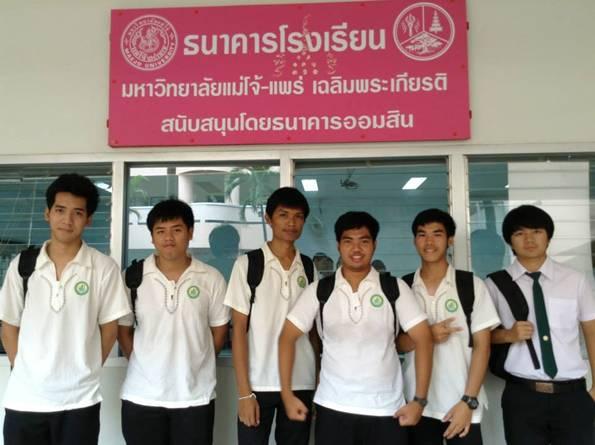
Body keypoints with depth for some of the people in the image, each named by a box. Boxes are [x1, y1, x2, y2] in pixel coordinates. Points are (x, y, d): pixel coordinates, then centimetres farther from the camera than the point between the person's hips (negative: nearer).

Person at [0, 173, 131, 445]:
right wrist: (24, 371, 3)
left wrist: (86, 372, 1)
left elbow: (109, 328, 0)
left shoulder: (104, 268, -6)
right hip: (24, 399, 2)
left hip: (79, 400, -2)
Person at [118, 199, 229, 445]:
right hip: (141, 395, 1)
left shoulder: (212, 279, -3)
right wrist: (142, 363, 3)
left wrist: (197, 365, 6)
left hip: (196, 396, 0)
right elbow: (123, 329, 6)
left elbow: (219, 330, 5)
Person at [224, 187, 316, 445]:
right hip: (258, 384, -2)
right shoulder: (247, 264, -4)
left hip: (302, 384, 3)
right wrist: (244, 391, -9)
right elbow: (239, 330, -5)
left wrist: (321, 381, 3)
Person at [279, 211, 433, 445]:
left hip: (386, 410, 0)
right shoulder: (318, 290, -1)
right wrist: (287, 394, -4)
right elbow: (287, 338, 2)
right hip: (333, 408, 0)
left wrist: (419, 400, -9)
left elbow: (423, 339, -3)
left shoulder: (395, 288, -2)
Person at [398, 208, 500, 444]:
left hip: (461, 404, -1)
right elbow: (395, 343, 5)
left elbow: (482, 345, -3)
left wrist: (468, 400, -10)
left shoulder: (472, 285, -3)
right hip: (418, 405, 2)